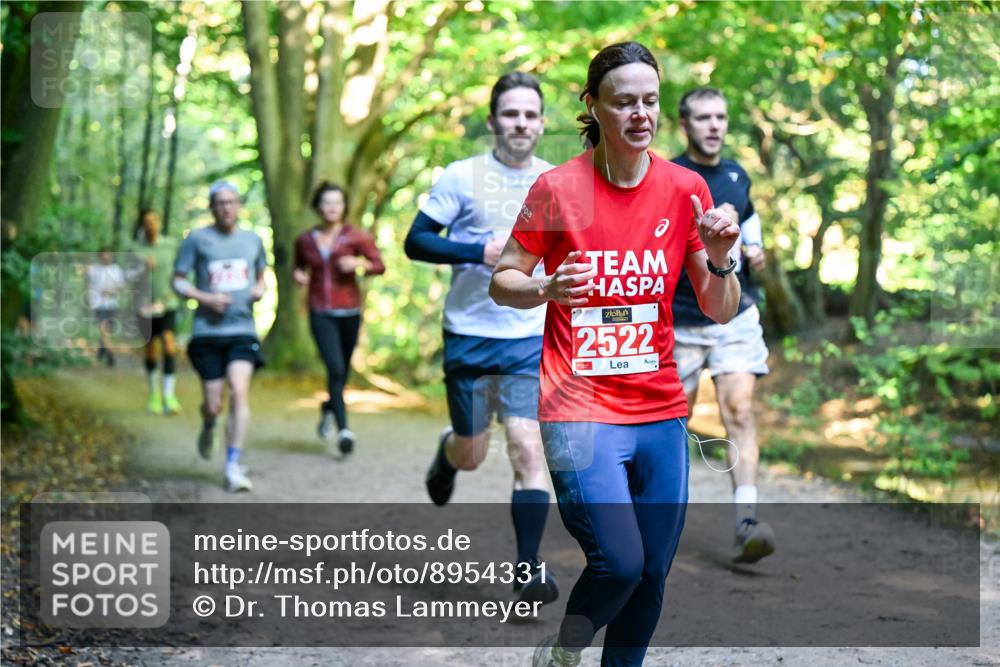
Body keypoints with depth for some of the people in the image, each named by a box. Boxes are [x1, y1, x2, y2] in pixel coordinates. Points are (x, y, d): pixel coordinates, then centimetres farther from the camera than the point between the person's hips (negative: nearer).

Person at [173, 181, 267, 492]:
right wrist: (206, 298, -12)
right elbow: (178, 281, 3)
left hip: (243, 330, 1)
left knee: (239, 391, -18)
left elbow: (261, 276, 25)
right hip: (207, 331, -1)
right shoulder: (198, 239, 1)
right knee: (213, 404, 1)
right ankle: (208, 427, 40)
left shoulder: (253, 240, 10)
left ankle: (233, 466, -16)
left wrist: (259, 289, 2)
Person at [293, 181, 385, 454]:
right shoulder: (305, 240, 6)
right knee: (335, 368, -16)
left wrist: (359, 263, -18)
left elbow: (379, 266, 1)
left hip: (349, 312, 1)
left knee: (343, 370, 12)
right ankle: (344, 430, -18)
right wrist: (298, 276, 1)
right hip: (321, 314, -1)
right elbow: (300, 266, 24)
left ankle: (329, 408, 44)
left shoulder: (356, 237, 0)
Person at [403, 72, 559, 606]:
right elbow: (416, 241, -6)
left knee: (527, 450, -12)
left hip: (532, 340, 1)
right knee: (472, 454, 9)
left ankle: (528, 570, -6)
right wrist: (480, 252, -18)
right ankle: (446, 451, 47)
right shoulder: (462, 177, -4)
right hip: (470, 336, -1)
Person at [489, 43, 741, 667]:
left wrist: (719, 259, -15)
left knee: (652, 575, 7)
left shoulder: (686, 189, 2)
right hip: (581, 410, -4)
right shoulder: (557, 188, -5)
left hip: (661, 410, 4)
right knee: (619, 562, -16)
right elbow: (502, 281, 3)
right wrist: (545, 288, -18)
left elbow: (721, 311, 6)